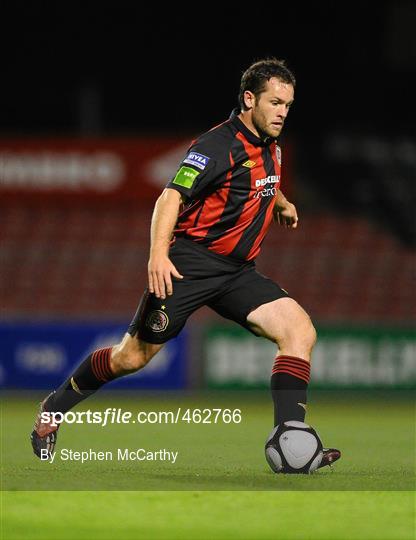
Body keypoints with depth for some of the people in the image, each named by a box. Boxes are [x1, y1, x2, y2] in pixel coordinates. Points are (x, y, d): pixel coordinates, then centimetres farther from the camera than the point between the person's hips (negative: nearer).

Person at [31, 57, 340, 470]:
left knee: (300, 331, -14)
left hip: (237, 272, 7)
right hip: (190, 262, -7)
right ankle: (56, 406, 23)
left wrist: (282, 204, 47)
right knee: (133, 356, -3)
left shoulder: (270, 149, 10)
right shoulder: (217, 146, -16)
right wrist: (158, 254, -37)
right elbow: (172, 196, -25)